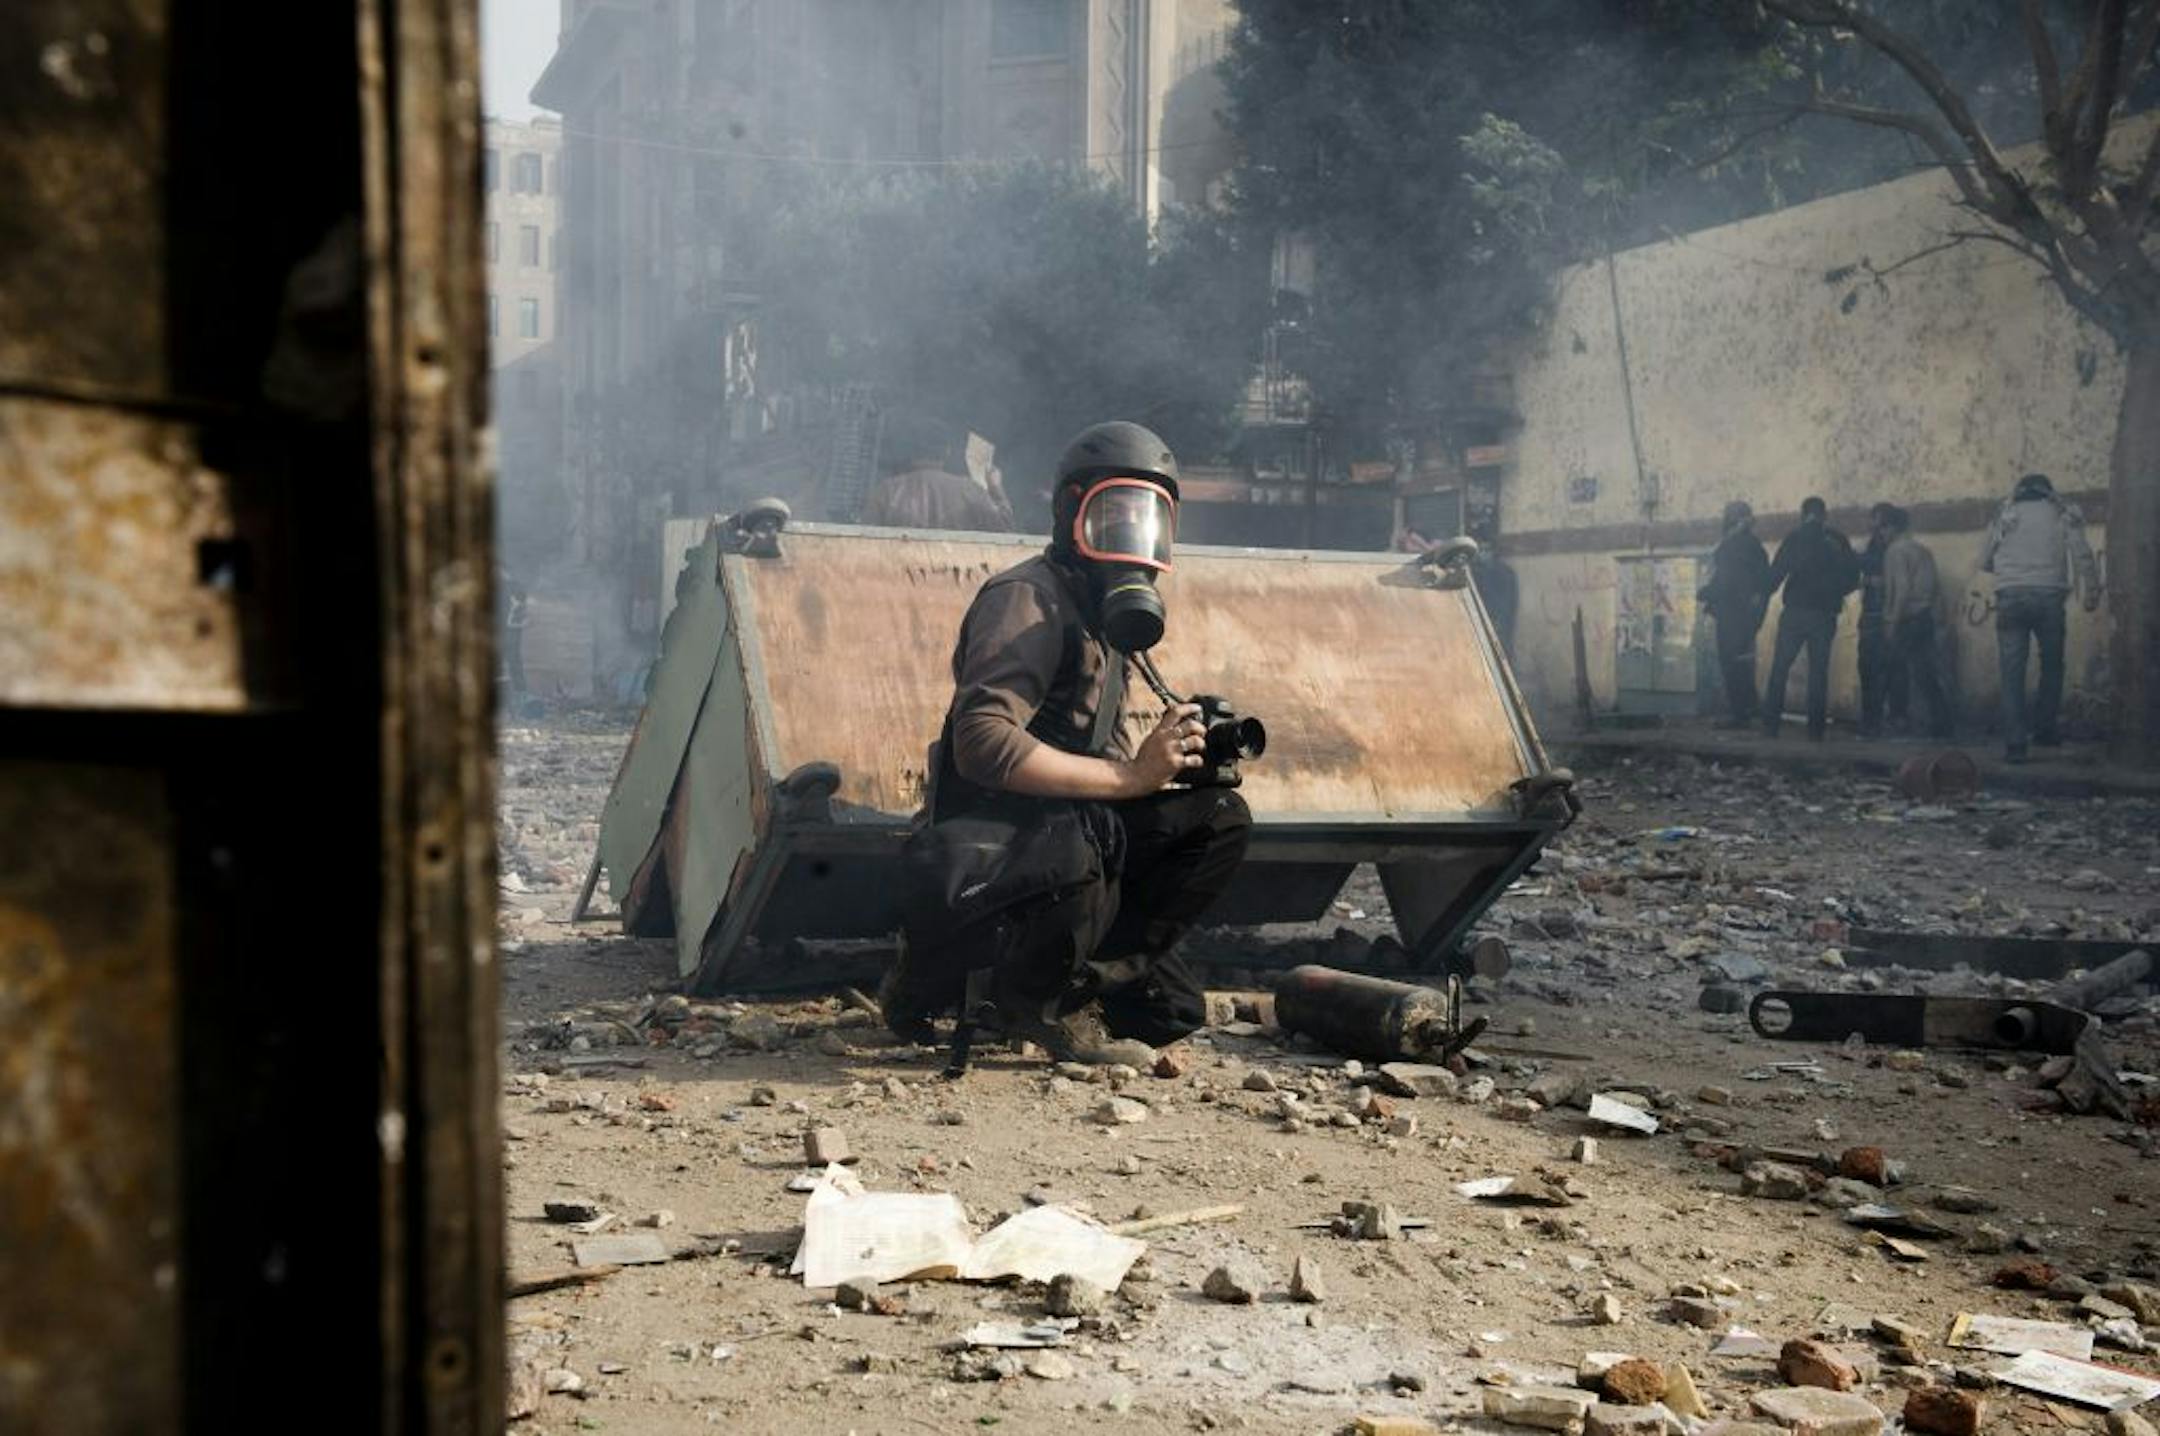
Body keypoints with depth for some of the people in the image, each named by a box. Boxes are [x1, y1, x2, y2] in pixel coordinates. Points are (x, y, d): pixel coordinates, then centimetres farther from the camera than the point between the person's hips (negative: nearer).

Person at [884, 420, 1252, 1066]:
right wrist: (1129, 776, -26)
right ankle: (1035, 1001, -9)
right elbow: (982, 743, -29)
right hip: (981, 858, -9)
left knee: (1221, 816, -3)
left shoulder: (1104, 614, 16)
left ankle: (1092, 981, -5)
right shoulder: (1028, 599, -14)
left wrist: (1164, 761, -5)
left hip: (1065, 834, 9)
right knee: (1077, 845, -40)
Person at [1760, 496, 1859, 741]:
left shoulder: (1795, 538, -2)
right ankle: (1816, 727, 3)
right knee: (1819, 672, 7)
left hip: (1795, 612, -2)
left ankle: (1771, 723, -2)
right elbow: (1853, 577, 9)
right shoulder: (1839, 541, 5)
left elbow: (1776, 573, -8)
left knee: (1780, 668, 3)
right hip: (1825, 615, 2)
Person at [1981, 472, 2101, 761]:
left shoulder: (2004, 517, 15)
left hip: (2010, 597, 1)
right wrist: (2092, 592, 4)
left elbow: (1984, 562, 18)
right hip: (2048, 595, -1)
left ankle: (2014, 743, -5)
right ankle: (2044, 729, 18)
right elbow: (2082, 556, 0)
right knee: (2052, 666, 17)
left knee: (2012, 672, 0)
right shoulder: (2062, 515, 11)